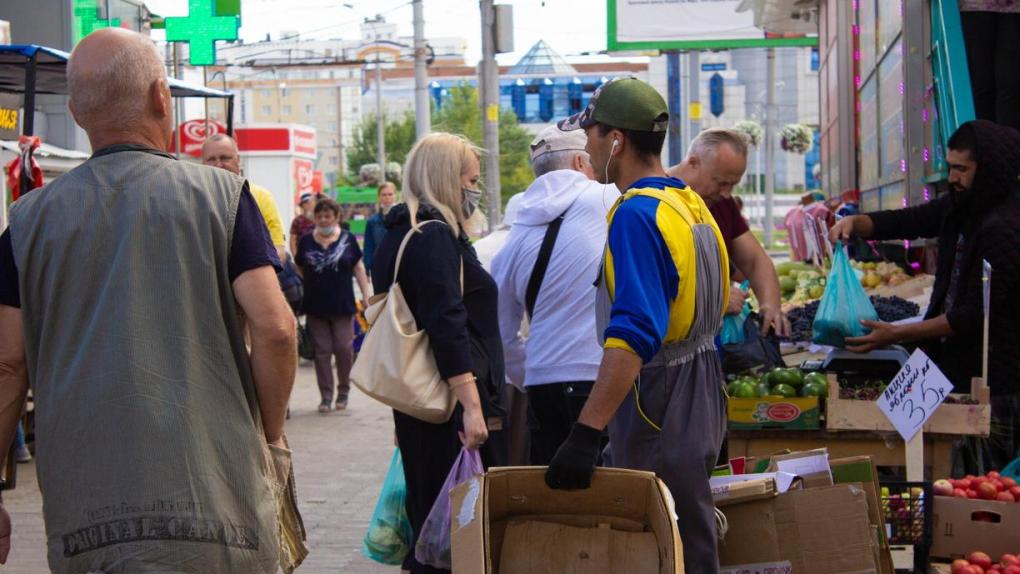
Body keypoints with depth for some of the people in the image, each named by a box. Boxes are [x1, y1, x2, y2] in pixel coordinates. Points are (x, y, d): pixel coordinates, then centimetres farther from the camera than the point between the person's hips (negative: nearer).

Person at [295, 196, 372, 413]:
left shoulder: (348, 239, 1)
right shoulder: (306, 241, 5)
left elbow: (358, 267, 5)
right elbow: (299, 270, 11)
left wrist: (367, 294, 0)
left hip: (342, 305, -1)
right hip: (315, 306, 1)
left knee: (344, 348, -1)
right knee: (322, 350, 4)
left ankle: (343, 391, 17)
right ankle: (326, 395, 11)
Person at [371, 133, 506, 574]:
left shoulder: (399, 234, 17)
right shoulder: (435, 236, -13)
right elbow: (448, 326, -21)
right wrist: (472, 406, -24)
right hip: (453, 399, -10)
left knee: (428, 511, 14)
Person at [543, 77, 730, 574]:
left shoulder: (636, 215, -19)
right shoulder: (690, 203, 10)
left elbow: (633, 335, -30)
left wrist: (586, 433, -33)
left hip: (658, 403, -9)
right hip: (700, 393, 10)